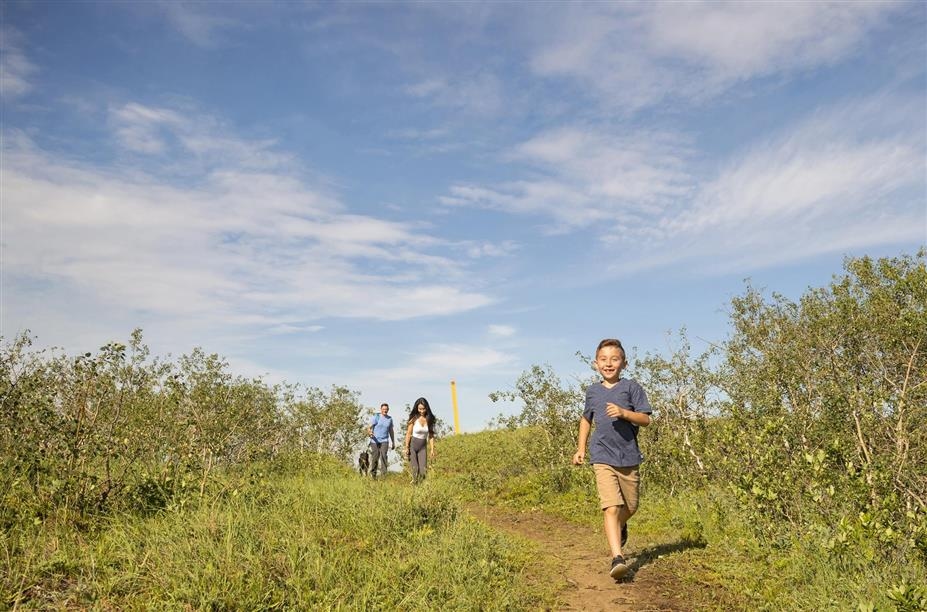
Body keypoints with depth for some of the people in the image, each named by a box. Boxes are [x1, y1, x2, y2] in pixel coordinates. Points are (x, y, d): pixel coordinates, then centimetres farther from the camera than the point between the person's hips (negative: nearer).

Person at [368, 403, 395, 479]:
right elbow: (369, 427, -7)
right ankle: (373, 474, 18)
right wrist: (370, 432, -30)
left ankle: (384, 475, -15)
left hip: (384, 441, 2)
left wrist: (393, 442, 22)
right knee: (375, 458, 0)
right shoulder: (376, 417, -2)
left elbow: (391, 431, 21)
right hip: (375, 441, -2)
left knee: (383, 456, -16)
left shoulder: (390, 419, 10)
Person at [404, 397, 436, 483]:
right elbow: (408, 434, -6)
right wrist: (406, 448, -10)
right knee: (415, 469, -9)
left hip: (422, 447, 3)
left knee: (423, 470, -5)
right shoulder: (414, 419, -10)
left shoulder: (429, 419, -2)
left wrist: (432, 449, -1)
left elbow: (431, 435, 2)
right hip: (412, 445, -3)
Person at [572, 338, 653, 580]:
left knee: (630, 507, 17)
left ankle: (621, 526, 50)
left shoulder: (631, 387, -2)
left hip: (629, 457, 0)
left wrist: (624, 412, -22)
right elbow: (586, 419, 24)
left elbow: (645, 420, -5)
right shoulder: (593, 391, 7)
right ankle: (618, 558, -19)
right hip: (602, 458, 0)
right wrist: (581, 447, 17)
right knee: (611, 507, -16)